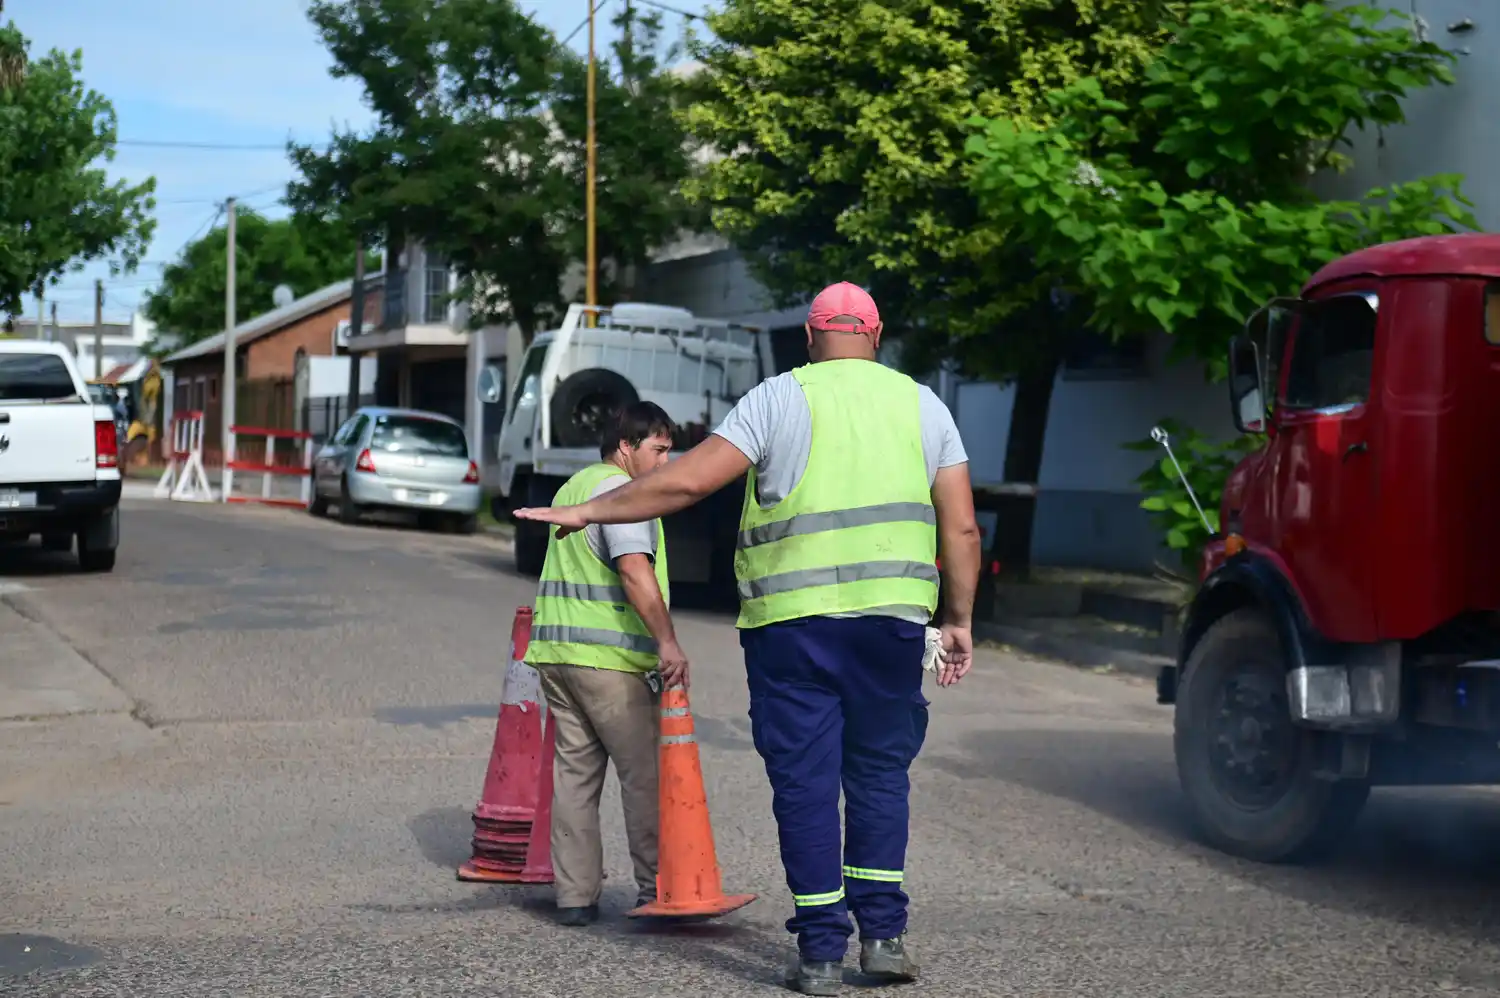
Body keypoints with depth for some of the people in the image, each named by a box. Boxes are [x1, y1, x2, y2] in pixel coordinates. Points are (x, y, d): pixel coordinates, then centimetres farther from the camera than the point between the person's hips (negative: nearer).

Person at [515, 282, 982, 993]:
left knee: (805, 782, 4)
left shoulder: (780, 398, 1)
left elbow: (686, 481, -7)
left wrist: (588, 512, 1)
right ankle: (883, 931, 11)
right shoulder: (921, 404, 10)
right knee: (879, 772, 14)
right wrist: (958, 621, 14)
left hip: (793, 621, -2)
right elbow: (961, 526, 6)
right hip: (892, 616, 2)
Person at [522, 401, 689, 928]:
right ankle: (655, 891, 2)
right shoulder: (621, 491, -10)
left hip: (556, 649, 9)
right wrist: (667, 641, -28)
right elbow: (635, 570, -24)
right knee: (644, 775, -1)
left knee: (574, 771, 8)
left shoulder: (573, 487, 22)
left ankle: (575, 897, 8)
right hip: (607, 657, -9)